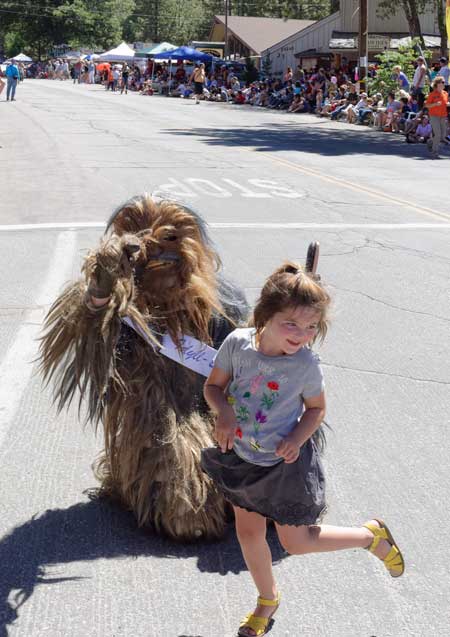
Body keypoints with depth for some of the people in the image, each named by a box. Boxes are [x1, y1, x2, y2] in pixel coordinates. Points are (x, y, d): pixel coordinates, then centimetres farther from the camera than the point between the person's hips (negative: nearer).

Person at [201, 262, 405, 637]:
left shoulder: (306, 365, -23)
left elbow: (316, 408, -5)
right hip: (241, 459, 4)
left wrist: (297, 439, -22)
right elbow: (213, 386, -4)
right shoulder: (237, 343, -19)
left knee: (296, 542, 9)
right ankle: (268, 600, 45)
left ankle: (372, 536, 32)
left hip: (284, 465, -3)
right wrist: (224, 411, -24)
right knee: (248, 533, 18)